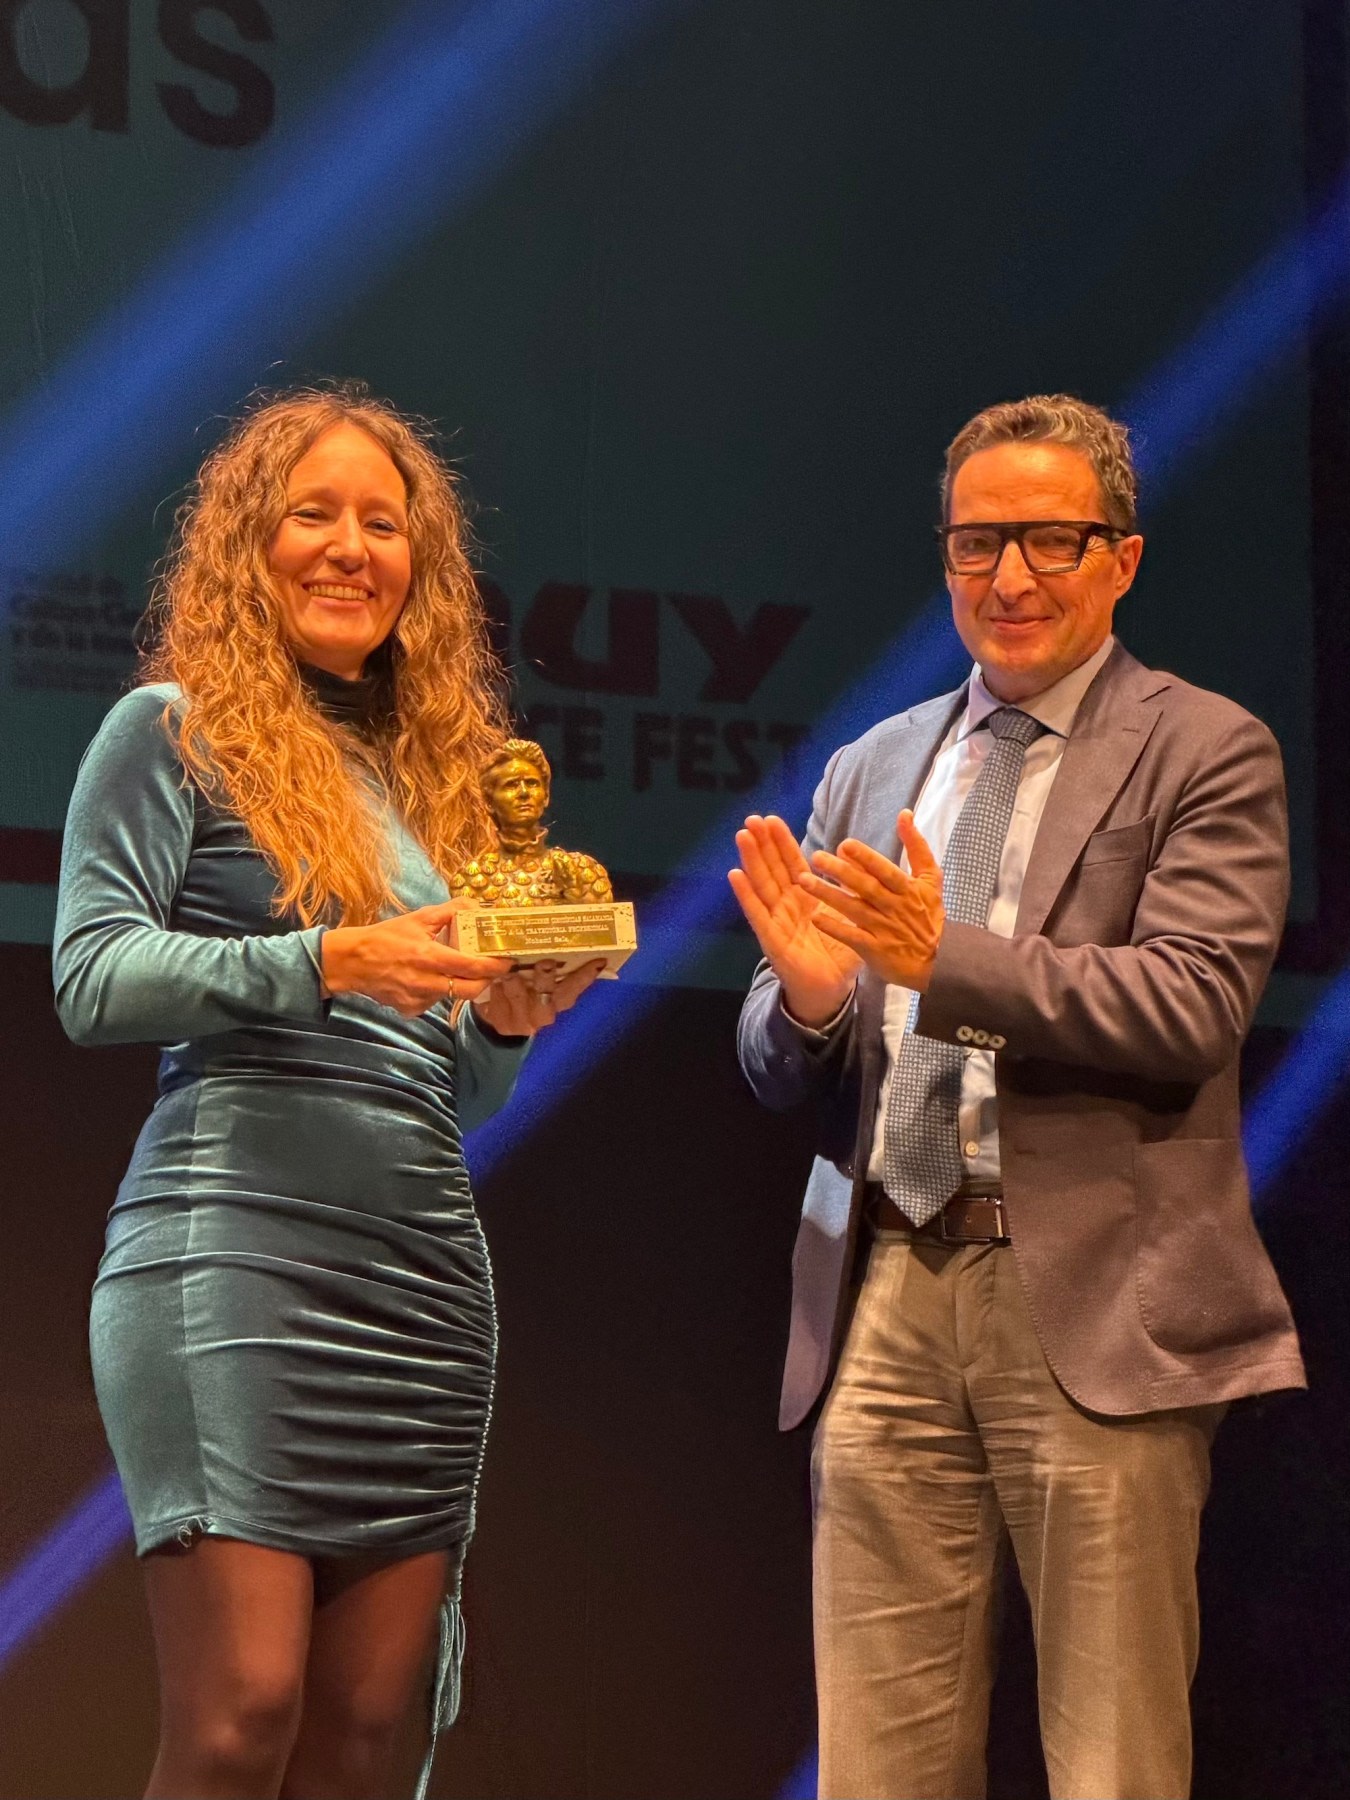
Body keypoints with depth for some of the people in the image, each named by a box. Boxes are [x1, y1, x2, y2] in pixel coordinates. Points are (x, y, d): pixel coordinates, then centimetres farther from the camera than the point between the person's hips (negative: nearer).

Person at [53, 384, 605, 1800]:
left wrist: (508, 1020, 2)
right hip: (232, 1244, -6)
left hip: (424, 1269, 6)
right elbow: (92, 980, -6)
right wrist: (325, 964, -15)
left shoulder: (437, 770, 22)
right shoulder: (172, 731, 6)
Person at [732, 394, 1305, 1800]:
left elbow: (1193, 1009, -12)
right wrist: (808, 994, -8)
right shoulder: (868, 771, 17)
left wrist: (946, 960, -20)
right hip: (884, 1302, 4)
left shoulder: (1206, 754, 2)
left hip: (1094, 1311, -4)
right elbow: (778, 1073, 15)